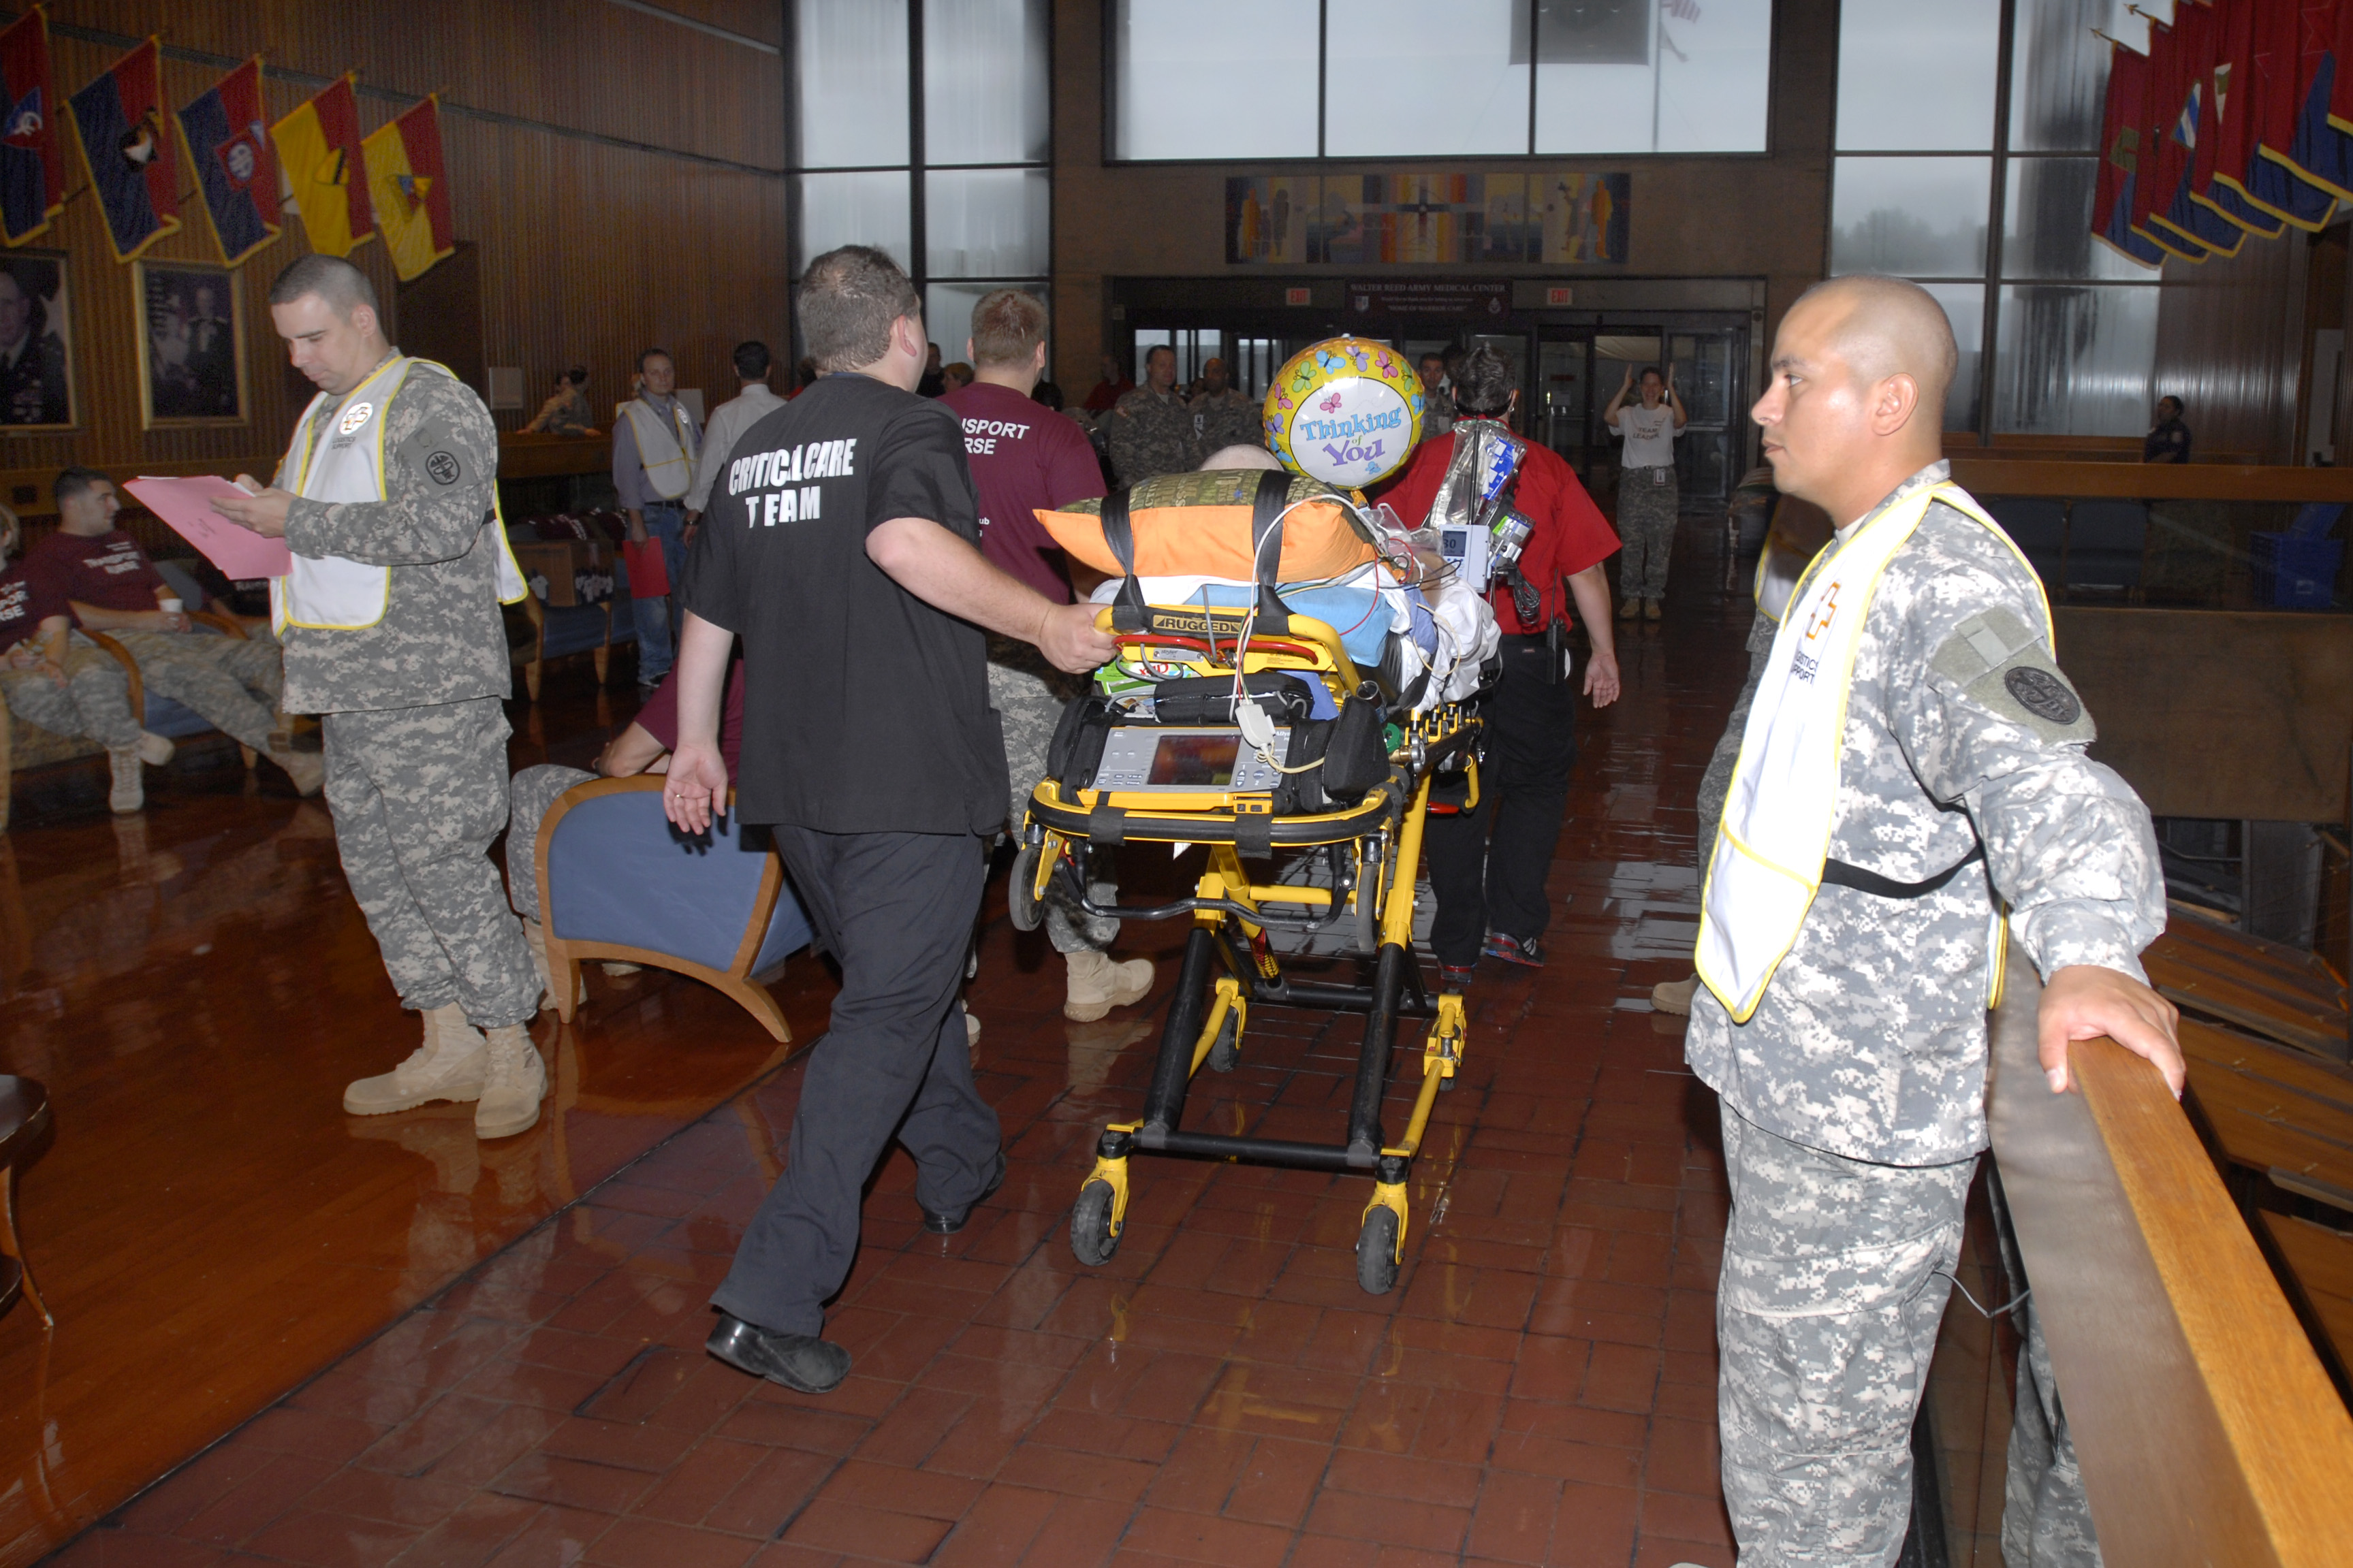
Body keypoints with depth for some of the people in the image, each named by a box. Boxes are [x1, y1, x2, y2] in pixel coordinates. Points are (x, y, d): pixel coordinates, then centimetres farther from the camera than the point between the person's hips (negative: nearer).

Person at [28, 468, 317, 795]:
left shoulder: (122, 541, 31)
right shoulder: (47, 556, 6)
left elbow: (160, 585, 36)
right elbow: (57, 612, -10)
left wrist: (177, 612, 10)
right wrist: (139, 620, -13)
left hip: (171, 633, 8)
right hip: (121, 640, -8)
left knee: (258, 654, -16)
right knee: (199, 673, -36)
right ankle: (288, 757, -52)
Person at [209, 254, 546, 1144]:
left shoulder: (433, 404, -9)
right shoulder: (323, 416, 20)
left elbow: (439, 525, -24)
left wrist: (297, 521, -19)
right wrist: (259, 521, 7)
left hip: (430, 686, -9)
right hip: (352, 687, 9)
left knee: (441, 864, -9)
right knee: (373, 863, 10)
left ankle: (510, 1050, 4)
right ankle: (448, 1043, 20)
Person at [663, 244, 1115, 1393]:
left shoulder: (757, 448, 15)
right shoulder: (913, 426, -7)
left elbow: (708, 609, 20)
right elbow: (906, 540, -28)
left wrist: (696, 740, 30)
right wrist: (1046, 622, -21)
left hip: (794, 780, 8)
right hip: (911, 774, -8)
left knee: (898, 978, 25)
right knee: (887, 1015, -6)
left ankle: (960, 1170, 43)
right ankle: (774, 1295, -11)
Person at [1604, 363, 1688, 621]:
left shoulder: (1668, 414, 4)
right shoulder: (1629, 414, 8)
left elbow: (1681, 421, -18)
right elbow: (1608, 418, -12)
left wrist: (1671, 388, -18)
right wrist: (1625, 387, -12)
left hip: (1662, 483, -1)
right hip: (1632, 481, 1)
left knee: (1659, 544, 1)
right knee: (1631, 543, 2)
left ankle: (1653, 599, 9)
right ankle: (1631, 598, 9)